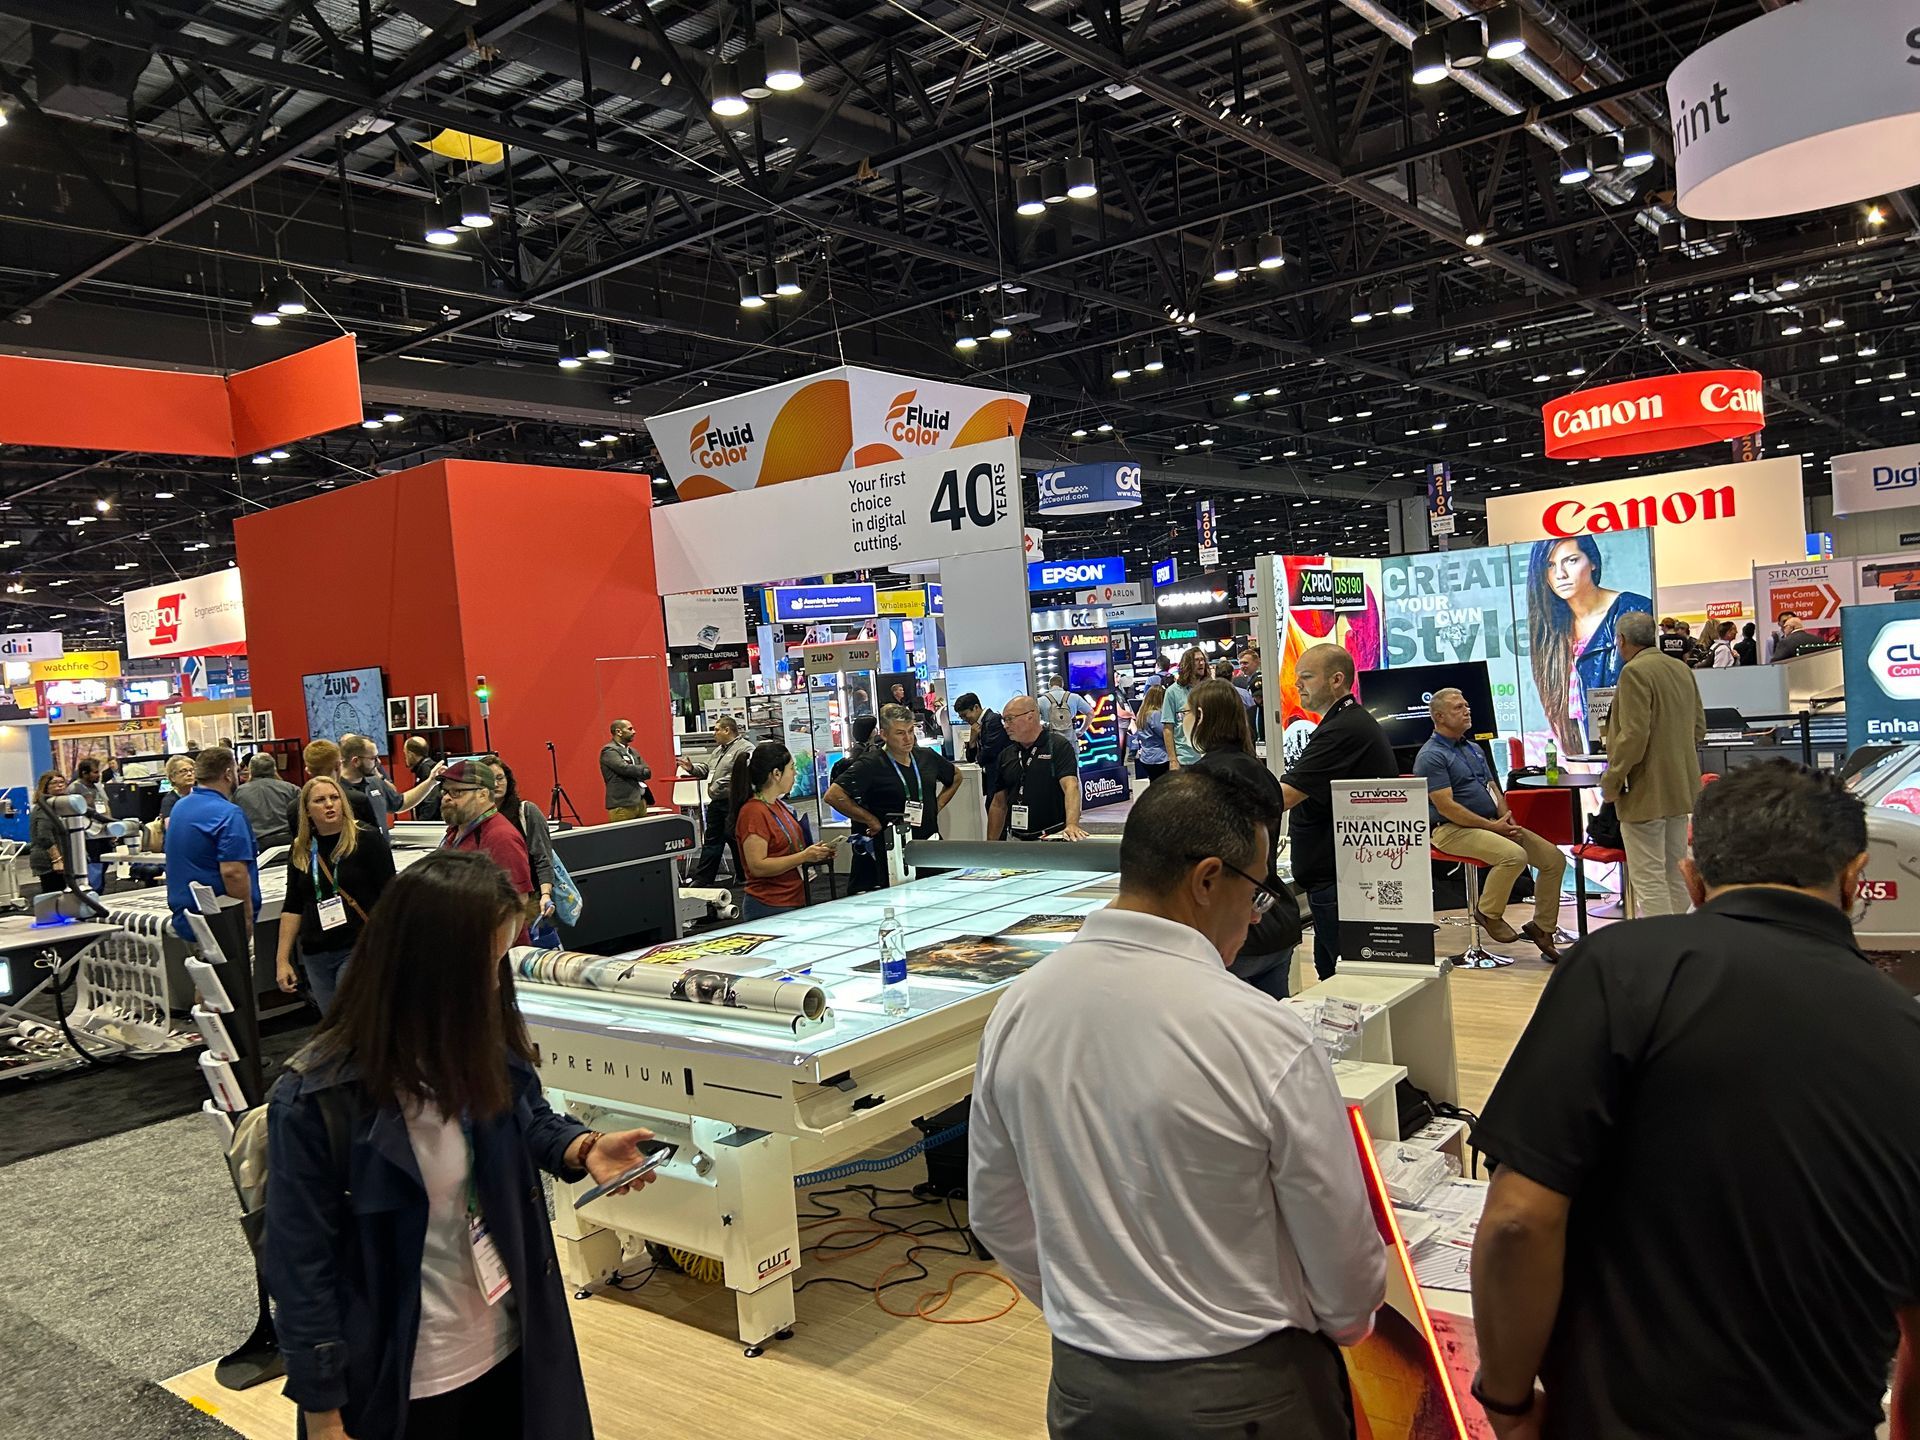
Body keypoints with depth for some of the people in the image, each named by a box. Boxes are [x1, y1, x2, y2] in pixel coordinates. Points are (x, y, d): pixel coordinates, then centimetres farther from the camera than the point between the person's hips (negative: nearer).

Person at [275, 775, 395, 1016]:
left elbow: (388, 896, -6)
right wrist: (282, 959, 9)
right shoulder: (300, 850, 9)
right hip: (316, 955, 5)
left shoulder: (367, 839, -5)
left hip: (360, 948, -5)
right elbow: (292, 906, 14)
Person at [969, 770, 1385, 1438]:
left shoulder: (1016, 1007, -10)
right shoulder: (1266, 1039, -25)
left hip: (1084, 1383, 4)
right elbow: (1340, 1250, -12)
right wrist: (1349, 1325, 10)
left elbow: (996, 1215, 3)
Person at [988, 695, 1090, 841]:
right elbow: (998, 804, 13)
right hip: (1015, 840, 5)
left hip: (1052, 838, -5)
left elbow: (1071, 786, -21)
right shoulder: (1006, 755, 10)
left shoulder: (1059, 746, -7)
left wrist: (1072, 825, -36)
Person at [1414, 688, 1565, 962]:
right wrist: (1492, 826, -16)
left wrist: (1507, 817, -2)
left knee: (1554, 858, -2)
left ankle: (1542, 927, 11)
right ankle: (1489, 914, -9)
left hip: (1492, 823, 9)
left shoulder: (1474, 748, 18)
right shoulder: (1431, 756, -11)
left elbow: (1493, 788, 20)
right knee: (1514, 854, -32)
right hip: (1452, 829, -9)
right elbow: (1446, 806, -17)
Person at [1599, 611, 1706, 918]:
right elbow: (1699, 727, 17)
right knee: (1675, 875, 15)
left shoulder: (1635, 672, -16)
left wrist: (1611, 782, -13)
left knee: (1648, 881, -6)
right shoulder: (1681, 669, 11)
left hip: (1646, 791, -9)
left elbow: (1634, 736, -21)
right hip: (1681, 787, 9)